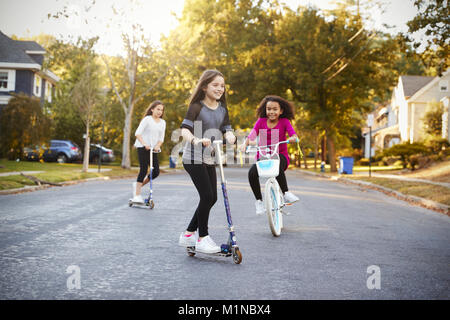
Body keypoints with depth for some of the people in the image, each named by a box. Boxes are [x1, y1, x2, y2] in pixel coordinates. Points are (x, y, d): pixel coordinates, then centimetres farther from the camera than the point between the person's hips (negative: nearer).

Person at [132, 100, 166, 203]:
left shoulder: (162, 122, 11)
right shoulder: (147, 119, -4)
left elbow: (161, 138, 7)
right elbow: (138, 133, -11)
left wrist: (157, 146, -13)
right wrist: (144, 144, -24)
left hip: (153, 149, 6)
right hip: (143, 148, -6)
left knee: (156, 172, -3)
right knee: (143, 170, -12)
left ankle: (139, 185, 19)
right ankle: (137, 195, -7)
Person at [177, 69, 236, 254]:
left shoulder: (222, 109, 10)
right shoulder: (196, 107, -9)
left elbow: (227, 129, 5)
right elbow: (184, 129, -19)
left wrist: (230, 136, -20)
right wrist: (197, 140, -40)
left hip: (209, 158, 7)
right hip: (193, 157, -7)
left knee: (212, 198, 7)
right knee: (207, 196, -13)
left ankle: (188, 234, 21)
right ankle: (202, 238, 0)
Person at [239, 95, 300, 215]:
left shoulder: (284, 122, 1)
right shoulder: (261, 121, 5)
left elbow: (293, 133, -13)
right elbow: (252, 134, -8)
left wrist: (293, 138, -38)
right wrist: (245, 143, -28)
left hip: (280, 156, -2)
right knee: (252, 172, -26)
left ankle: (286, 193, -27)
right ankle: (259, 200, -4)